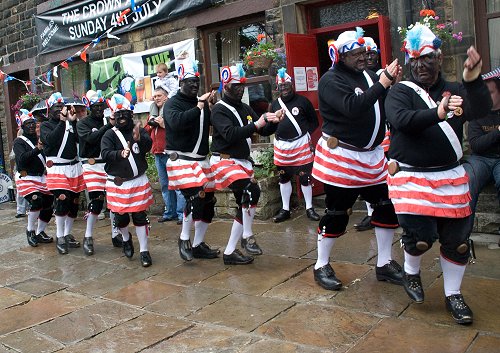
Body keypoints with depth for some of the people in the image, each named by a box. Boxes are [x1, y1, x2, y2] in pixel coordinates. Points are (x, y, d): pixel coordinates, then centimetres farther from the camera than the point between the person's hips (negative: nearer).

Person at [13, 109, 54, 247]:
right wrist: (37, 149, -30)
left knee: (49, 205, 2)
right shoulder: (19, 142, -3)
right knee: (37, 202, -23)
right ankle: (30, 230, -1)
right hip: (26, 178, -5)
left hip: (41, 178, 6)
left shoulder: (40, 140, 11)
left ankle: (40, 233, 20)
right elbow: (21, 159, -19)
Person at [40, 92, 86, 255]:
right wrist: (62, 122, -18)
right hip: (57, 168, -4)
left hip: (75, 167, 4)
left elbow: (80, 138, -4)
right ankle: (60, 237, -1)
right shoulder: (46, 125, 4)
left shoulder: (70, 123, 11)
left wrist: (73, 121, -12)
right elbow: (51, 140, -16)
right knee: (62, 200, -14)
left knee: (74, 202, 7)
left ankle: (67, 234, 22)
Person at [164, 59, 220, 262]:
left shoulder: (201, 103, 13)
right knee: (195, 198, -21)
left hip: (201, 160, 7)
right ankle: (184, 239, 3)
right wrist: (198, 108, -26)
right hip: (181, 160, -7)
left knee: (208, 203, 7)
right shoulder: (173, 103, -5)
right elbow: (176, 122, -27)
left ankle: (198, 245, 22)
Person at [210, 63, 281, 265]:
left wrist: (273, 122, -10)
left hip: (243, 162, 8)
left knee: (245, 205, 5)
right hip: (224, 161, -8)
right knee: (252, 190, -29)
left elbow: (264, 131, 10)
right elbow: (230, 135, -24)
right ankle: (247, 237, -11)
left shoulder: (245, 109, 14)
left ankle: (230, 252, 14)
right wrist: (256, 124, -29)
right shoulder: (219, 110, -8)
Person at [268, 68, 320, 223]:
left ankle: (309, 208, 16)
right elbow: (270, 126, 16)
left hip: (300, 143, -4)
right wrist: (273, 119, -4)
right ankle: (285, 209, 22)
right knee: (283, 178, 10)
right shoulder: (275, 104, 10)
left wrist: (305, 133, -8)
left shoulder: (302, 101, -2)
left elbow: (314, 122, 2)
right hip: (281, 145, 4)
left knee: (305, 177, 2)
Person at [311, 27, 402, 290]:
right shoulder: (331, 80, -11)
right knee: (337, 212, 0)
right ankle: (321, 266, 18)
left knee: (387, 206, 8)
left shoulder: (368, 75, 12)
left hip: (372, 155, 7)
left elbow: (388, 108, 8)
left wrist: (393, 82, -7)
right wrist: (382, 84, -25)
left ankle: (384, 264, 25)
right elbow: (353, 108, -27)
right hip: (340, 156, -7)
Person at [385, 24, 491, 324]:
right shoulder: (400, 92, -1)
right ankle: (411, 272, 27)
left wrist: (473, 79, -28)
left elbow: (481, 110, -11)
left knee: (457, 239, 6)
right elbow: (402, 120, -22)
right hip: (411, 177, -3)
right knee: (420, 235, -8)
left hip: (450, 177, 4)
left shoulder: (455, 91, 7)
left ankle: (453, 294, 26)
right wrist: (437, 114, -37)